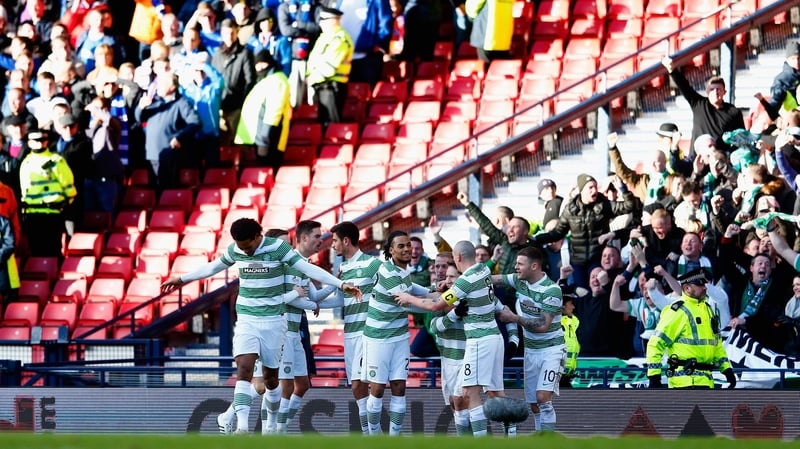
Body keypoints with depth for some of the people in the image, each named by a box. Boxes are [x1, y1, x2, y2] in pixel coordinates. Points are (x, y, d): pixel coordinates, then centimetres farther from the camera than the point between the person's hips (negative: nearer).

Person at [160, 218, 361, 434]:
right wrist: (182, 279, 28)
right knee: (244, 369, -15)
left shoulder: (278, 247, -11)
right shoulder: (234, 250, 0)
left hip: (273, 320, -2)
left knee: (270, 375, 6)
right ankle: (241, 426, -23)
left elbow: (308, 268, -14)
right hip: (246, 319, 2)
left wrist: (341, 284, -22)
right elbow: (213, 267, 18)